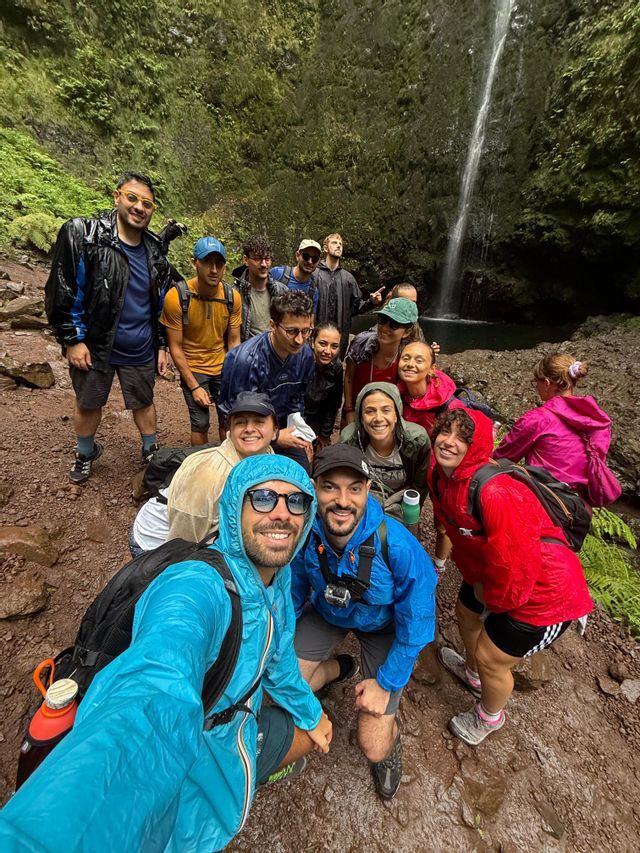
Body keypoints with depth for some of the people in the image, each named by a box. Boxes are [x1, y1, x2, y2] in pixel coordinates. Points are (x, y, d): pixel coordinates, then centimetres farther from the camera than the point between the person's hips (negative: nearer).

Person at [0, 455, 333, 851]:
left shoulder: (277, 573, -12)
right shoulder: (196, 587, -38)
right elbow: (153, 701, -55)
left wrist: (311, 712, 17)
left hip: (233, 730, 7)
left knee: (313, 731, 24)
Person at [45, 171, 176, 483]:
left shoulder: (155, 250, 3)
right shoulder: (82, 234, -11)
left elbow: (162, 303, 10)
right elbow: (61, 290, -9)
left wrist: (162, 346, 8)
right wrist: (72, 340, -11)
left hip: (140, 351, 2)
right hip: (93, 346, -2)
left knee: (144, 403, 15)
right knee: (87, 405, 15)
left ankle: (151, 452, 36)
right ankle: (85, 454, 41)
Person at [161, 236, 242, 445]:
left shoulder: (233, 297, -9)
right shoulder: (177, 297, -17)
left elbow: (233, 341, -2)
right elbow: (175, 348, -12)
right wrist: (194, 387, -14)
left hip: (223, 366, 3)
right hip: (193, 369, -2)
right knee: (200, 424, -5)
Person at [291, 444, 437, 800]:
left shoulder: (399, 546, -37)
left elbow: (415, 624, -19)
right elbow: (293, 593, -5)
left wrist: (386, 683, -11)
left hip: (383, 624, -2)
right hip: (327, 613, 3)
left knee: (375, 749, -6)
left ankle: (392, 735, 32)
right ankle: (339, 668, 23)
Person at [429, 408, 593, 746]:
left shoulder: (494, 493, -39)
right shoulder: (440, 476, -12)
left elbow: (517, 568, -30)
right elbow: (460, 534, 4)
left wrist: (491, 597, -11)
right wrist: (473, 577, 6)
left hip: (543, 591, -8)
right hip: (490, 573, 8)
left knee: (491, 659, 9)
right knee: (466, 612, 28)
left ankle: (489, 717, 45)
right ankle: (471, 672, 61)